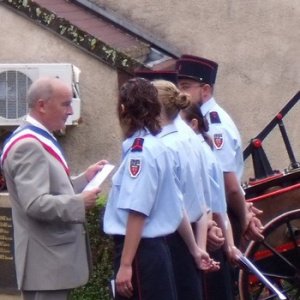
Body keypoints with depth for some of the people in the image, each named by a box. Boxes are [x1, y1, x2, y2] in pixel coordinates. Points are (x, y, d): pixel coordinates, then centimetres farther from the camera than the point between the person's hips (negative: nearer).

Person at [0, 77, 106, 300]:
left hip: (54, 255, 11)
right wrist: (80, 203, -18)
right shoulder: (28, 145, -19)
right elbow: (36, 204, -27)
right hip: (46, 260, -11)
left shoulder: (40, 140, 14)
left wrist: (85, 178, 8)